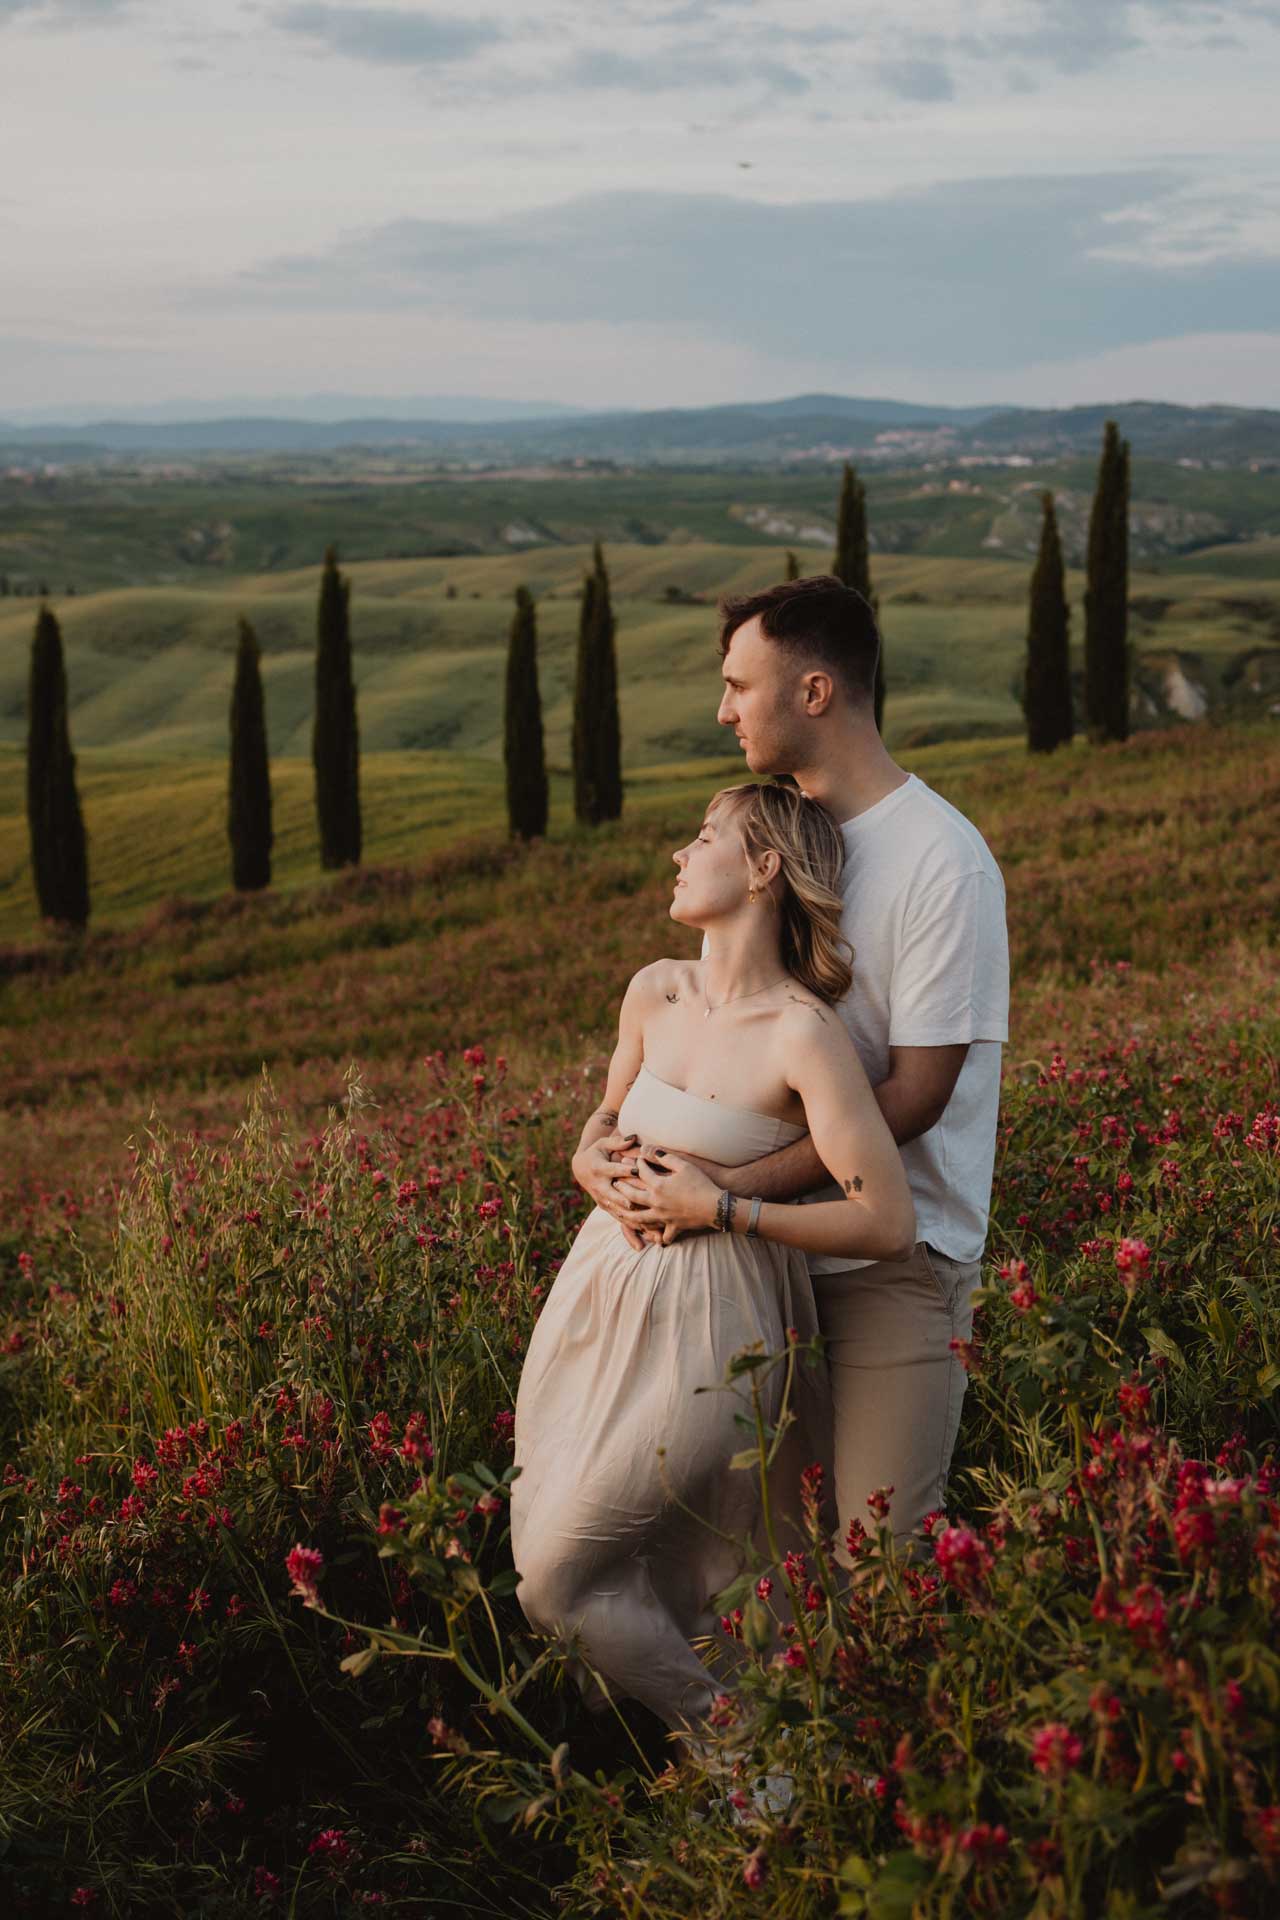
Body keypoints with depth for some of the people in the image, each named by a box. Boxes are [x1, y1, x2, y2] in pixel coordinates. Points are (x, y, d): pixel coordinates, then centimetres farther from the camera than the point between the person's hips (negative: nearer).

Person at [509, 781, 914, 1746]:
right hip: (600, 1301, 7)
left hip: (700, 1336, -7)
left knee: (562, 1581, -4)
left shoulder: (805, 1036, -17)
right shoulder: (656, 991, 3)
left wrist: (721, 1208, -18)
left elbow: (889, 1224, -20)